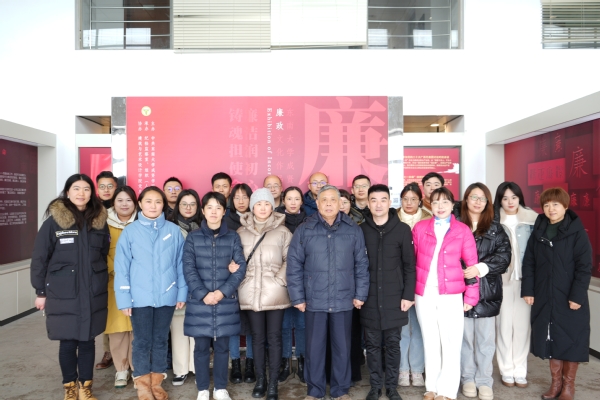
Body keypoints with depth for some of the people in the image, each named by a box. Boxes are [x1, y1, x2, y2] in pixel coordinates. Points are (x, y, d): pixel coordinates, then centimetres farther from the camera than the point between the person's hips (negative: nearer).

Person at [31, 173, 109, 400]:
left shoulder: (100, 220, 2)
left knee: (87, 341, 10)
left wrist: (100, 281, 8)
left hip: (93, 293, 2)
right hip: (63, 294, -2)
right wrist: (40, 291, -2)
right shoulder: (54, 221, -6)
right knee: (67, 342, 8)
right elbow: (39, 258, -3)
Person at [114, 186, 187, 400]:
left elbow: (180, 265, 3)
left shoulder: (174, 231, -1)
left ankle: (157, 382, 30)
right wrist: (124, 299, -6)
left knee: (161, 339, 14)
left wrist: (182, 293, 3)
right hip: (140, 297, -1)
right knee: (142, 341, 10)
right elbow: (121, 267, -3)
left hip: (167, 296, 1)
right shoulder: (130, 231, -4)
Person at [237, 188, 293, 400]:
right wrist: (239, 278, -3)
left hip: (275, 293, -2)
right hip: (250, 293, 2)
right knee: (257, 337, 12)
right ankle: (260, 380, 26)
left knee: (274, 337, 4)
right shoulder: (242, 231, 7)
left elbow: (289, 260, -2)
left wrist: (279, 280, -11)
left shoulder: (282, 231, 1)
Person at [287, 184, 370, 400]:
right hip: (314, 300, 0)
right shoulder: (304, 230, -1)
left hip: (344, 300, 1)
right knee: (314, 346, 10)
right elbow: (294, 265, -2)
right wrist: (297, 297, -5)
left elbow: (361, 264, 3)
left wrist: (360, 294, -1)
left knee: (342, 346, 12)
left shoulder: (354, 230, 1)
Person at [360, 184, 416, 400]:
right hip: (370, 298, 1)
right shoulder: (361, 230, 1)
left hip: (394, 297, -1)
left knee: (393, 344, 10)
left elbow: (409, 265, -1)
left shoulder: (403, 229, -1)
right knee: (373, 344, 10)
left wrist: (408, 295, -5)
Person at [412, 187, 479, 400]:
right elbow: (412, 261, 6)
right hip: (424, 295, 2)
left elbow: (472, 264, 0)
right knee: (430, 342, 13)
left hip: (451, 295, -1)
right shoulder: (419, 228, 4)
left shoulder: (462, 230, 0)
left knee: (451, 343, 5)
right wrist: (410, 292, 3)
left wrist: (471, 296, -3)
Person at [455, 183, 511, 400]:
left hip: (487, 290, 1)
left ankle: (484, 381, 22)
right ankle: (468, 378, 26)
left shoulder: (495, 227, 5)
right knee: (465, 336, 9)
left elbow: (504, 255, -5)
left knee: (486, 338, 8)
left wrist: (481, 268, -18)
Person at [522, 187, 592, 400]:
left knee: (570, 339, 7)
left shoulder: (576, 231, -8)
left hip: (570, 298, -4)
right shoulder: (538, 231, 5)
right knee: (550, 339, 11)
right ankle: (556, 381, 27)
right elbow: (529, 262, 6)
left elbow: (584, 266, -10)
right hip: (544, 297, 4)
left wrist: (578, 295, -15)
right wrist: (528, 289, 0)